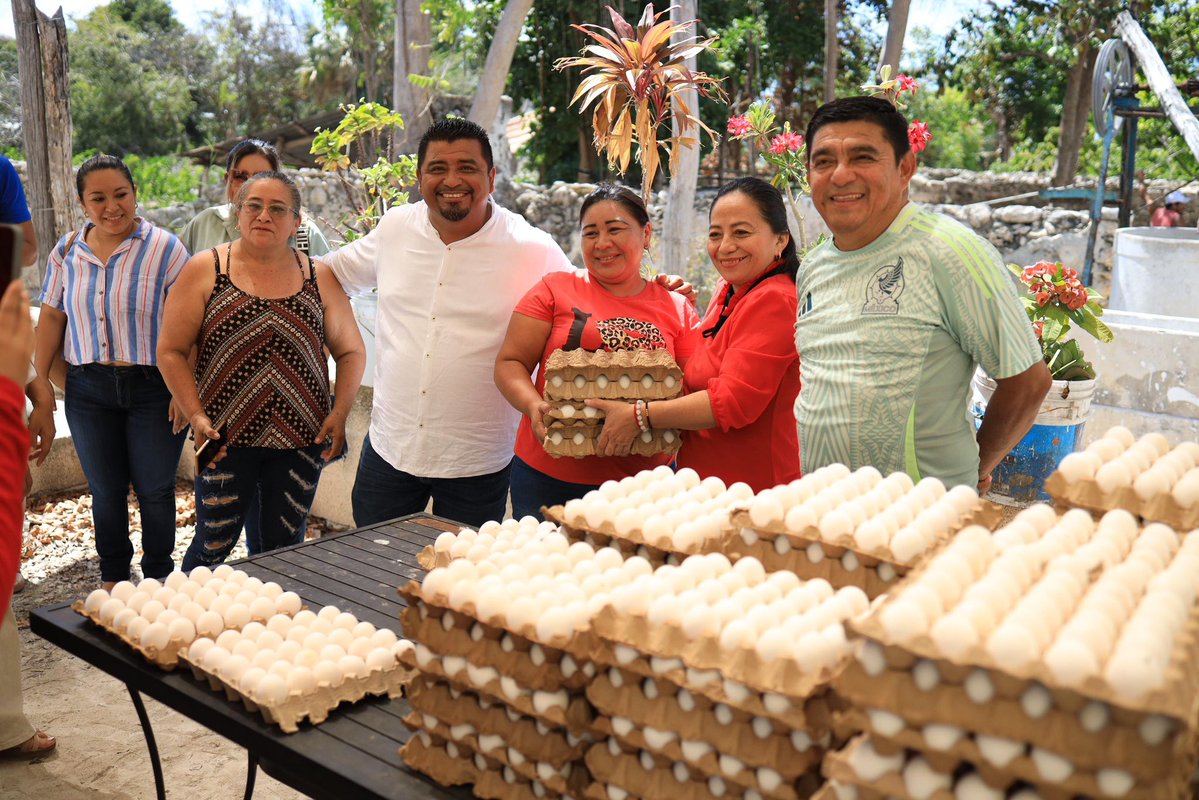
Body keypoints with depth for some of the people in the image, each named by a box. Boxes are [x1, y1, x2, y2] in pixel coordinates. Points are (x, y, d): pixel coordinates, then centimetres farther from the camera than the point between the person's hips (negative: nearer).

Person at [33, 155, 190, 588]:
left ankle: (158, 582, 23)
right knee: (106, 491, 12)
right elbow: (52, 316, 12)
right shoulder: (68, 251, 5)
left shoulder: (165, 248, -8)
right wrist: (41, 378, 9)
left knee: (154, 489, 5)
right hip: (89, 389, 4)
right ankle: (112, 581, 29)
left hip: (153, 388, -3)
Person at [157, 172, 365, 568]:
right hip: (226, 438, -1)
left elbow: (351, 351, 10)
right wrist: (196, 415, -11)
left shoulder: (319, 278, 5)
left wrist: (340, 412, -4)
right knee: (213, 546, 6)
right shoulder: (204, 271, 0)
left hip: (301, 441, 2)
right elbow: (171, 350, 0)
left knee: (286, 549, 10)